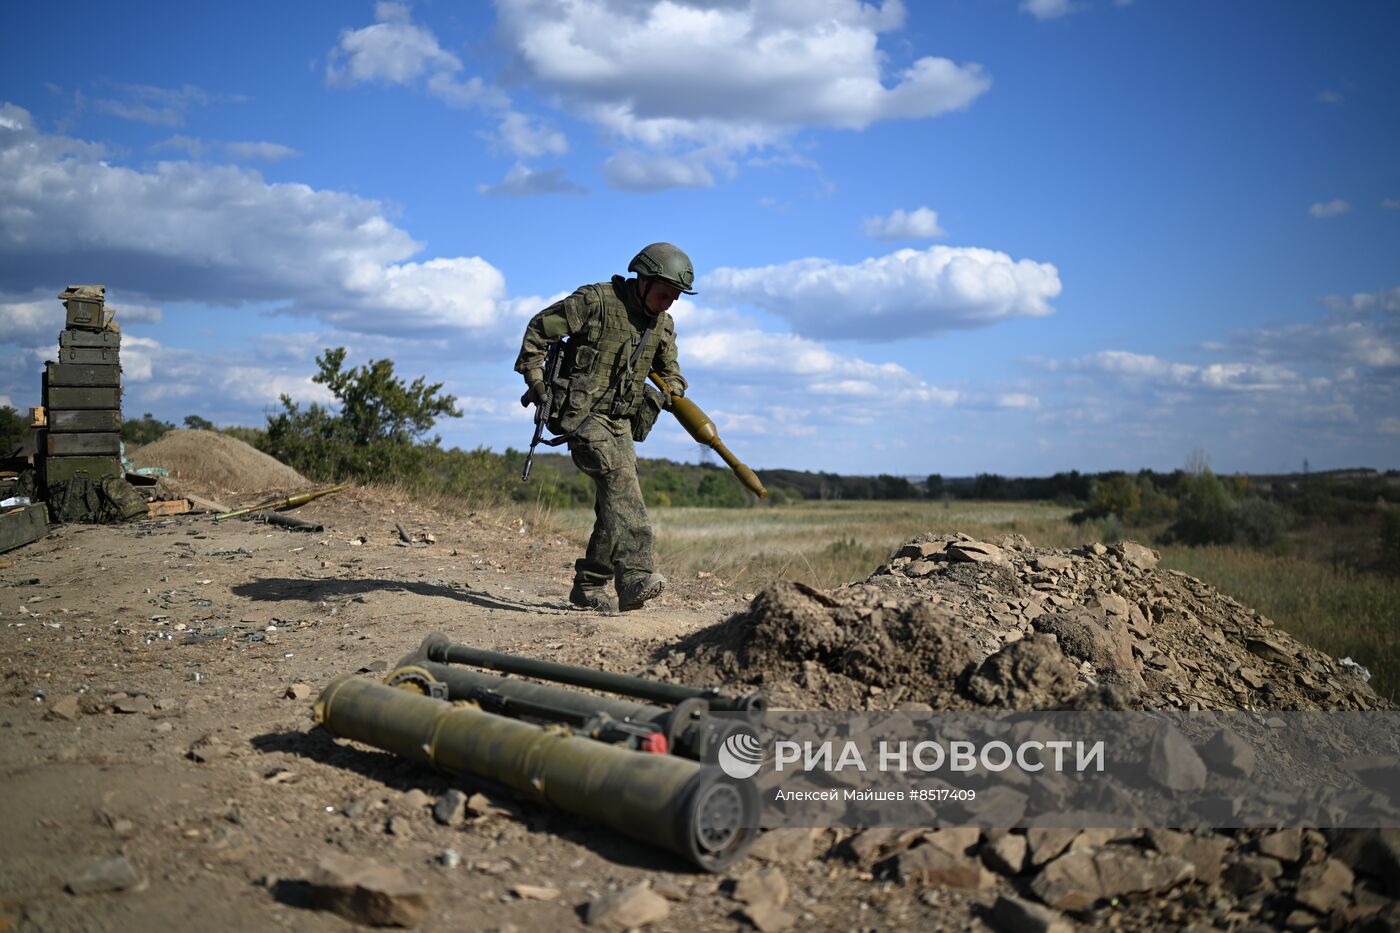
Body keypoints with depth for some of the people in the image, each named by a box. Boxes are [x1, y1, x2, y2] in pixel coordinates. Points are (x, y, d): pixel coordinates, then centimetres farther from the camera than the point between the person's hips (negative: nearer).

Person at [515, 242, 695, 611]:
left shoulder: (663, 326, 10)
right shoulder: (596, 300, -10)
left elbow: (670, 372, 25)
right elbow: (539, 329, -6)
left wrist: (668, 394, 2)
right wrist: (536, 383, -9)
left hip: (619, 420, 7)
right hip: (580, 412, -7)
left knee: (616, 501, 2)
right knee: (619, 478, -27)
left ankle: (589, 586, 13)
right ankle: (635, 575, -35)